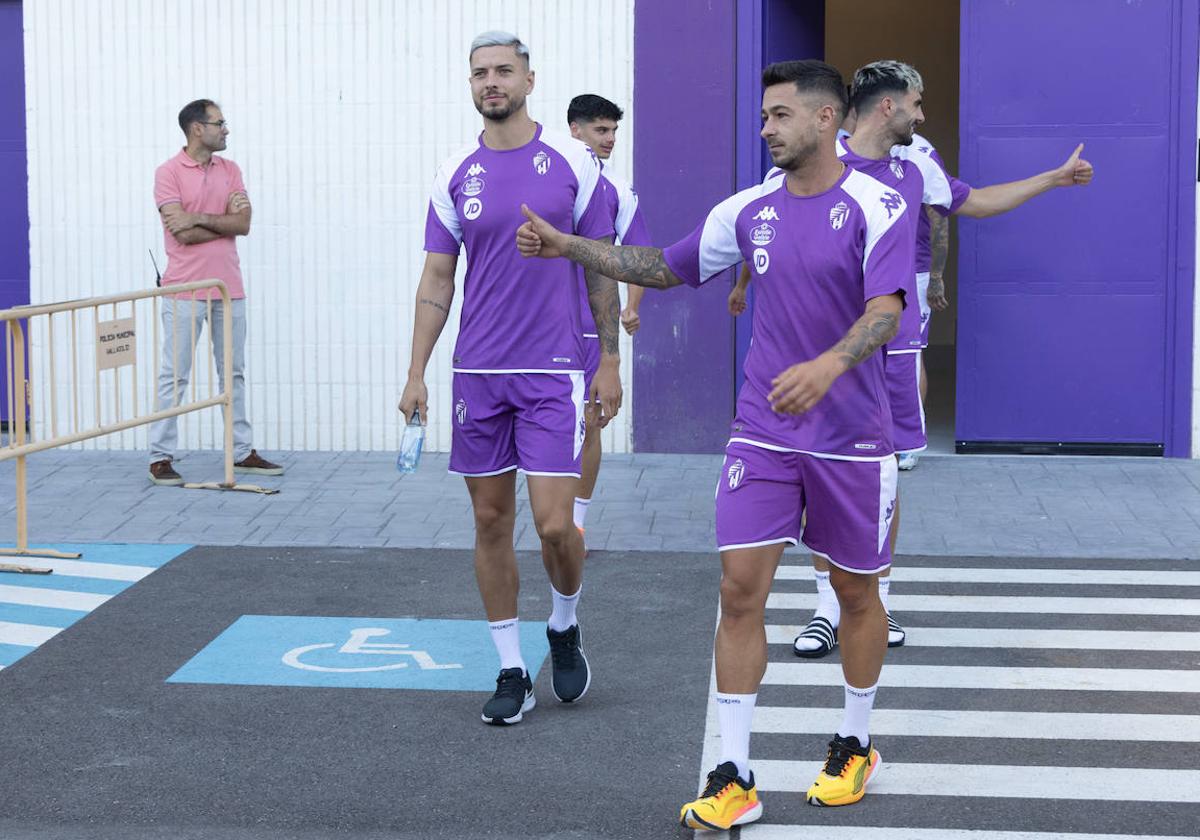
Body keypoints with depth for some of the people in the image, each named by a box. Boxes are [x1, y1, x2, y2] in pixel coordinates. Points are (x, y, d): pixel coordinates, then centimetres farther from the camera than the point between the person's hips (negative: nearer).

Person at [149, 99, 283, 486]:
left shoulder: (230, 170, 9)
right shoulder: (169, 173, -6)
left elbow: (243, 224, -3)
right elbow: (183, 233, -16)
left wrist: (200, 218, -15)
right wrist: (224, 219, -5)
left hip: (228, 289, 5)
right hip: (185, 291, -5)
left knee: (233, 374, 12)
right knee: (173, 376, -1)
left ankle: (242, 451, 20)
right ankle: (160, 457, 4)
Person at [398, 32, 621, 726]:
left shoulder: (572, 162, -2)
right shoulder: (456, 175, 5)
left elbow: (602, 266, 3)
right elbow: (437, 280, 8)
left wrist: (610, 361, 1)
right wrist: (416, 373, 3)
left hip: (554, 371, -3)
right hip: (479, 374, 3)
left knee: (555, 524, -9)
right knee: (491, 522, 6)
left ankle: (565, 629, 21)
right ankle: (512, 672, 17)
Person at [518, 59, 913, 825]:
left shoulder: (876, 206, -11)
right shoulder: (750, 210, 4)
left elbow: (886, 311, -22)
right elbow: (667, 267, 15)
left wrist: (829, 365, -41)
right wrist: (568, 247, 8)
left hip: (852, 439, -3)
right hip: (763, 435, 4)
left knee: (856, 593, 10)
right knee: (740, 589, -5)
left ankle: (855, 748, 32)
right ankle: (734, 780, 0)